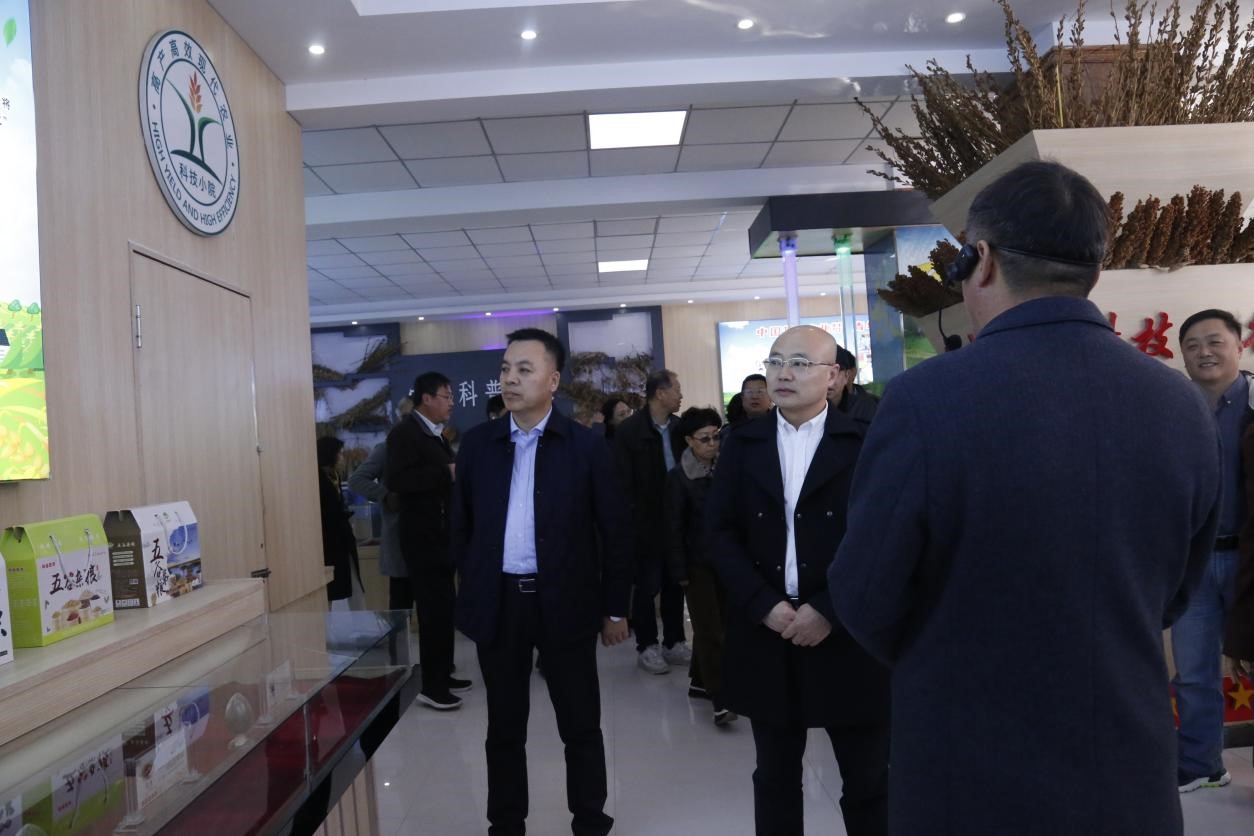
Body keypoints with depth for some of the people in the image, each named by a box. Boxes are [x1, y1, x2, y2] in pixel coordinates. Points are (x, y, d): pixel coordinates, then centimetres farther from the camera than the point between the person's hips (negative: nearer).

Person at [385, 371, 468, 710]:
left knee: (443, 607, 14)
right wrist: (446, 473, -24)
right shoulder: (405, 432, -12)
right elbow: (395, 479, -25)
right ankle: (431, 686, 1)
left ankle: (443, 675, 24)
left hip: (440, 533, 9)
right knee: (434, 609, -7)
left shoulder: (435, 434, 15)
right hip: (422, 535, -9)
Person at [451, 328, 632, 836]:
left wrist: (615, 608, -1)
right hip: (498, 602, 3)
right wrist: (473, 586, 8)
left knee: (581, 727, 10)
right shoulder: (477, 443, 3)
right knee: (504, 728, 15)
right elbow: (462, 524, 11)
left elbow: (614, 531, -2)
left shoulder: (586, 446, -5)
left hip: (565, 602, -2)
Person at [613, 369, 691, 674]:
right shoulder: (629, 430, -10)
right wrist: (632, 520, -13)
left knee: (675, 584, 13)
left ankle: (674, 642, 26)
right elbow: (623, 481, -11)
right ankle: (647, 647, 19)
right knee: (648, 586, 6)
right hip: (647, 523, -5)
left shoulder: (680, 427, 4)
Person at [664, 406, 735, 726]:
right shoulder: (678, 478, -6)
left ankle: (700, 680, 29)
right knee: (711, 630, -4)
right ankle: (719, 700, -2)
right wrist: (680, 572, -8)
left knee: (709, 626, 12)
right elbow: (674, 528, -6)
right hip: (698, 564, -4)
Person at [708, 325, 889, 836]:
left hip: (847, 635, -2)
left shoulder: (866, 445, -4)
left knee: (869, 781, 11)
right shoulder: (742, 445, 6)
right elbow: (722, 534, 1)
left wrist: (828, 610, -15)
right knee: (775, 778, 17)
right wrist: (765, 606, -10)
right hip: (768, 632, 3)